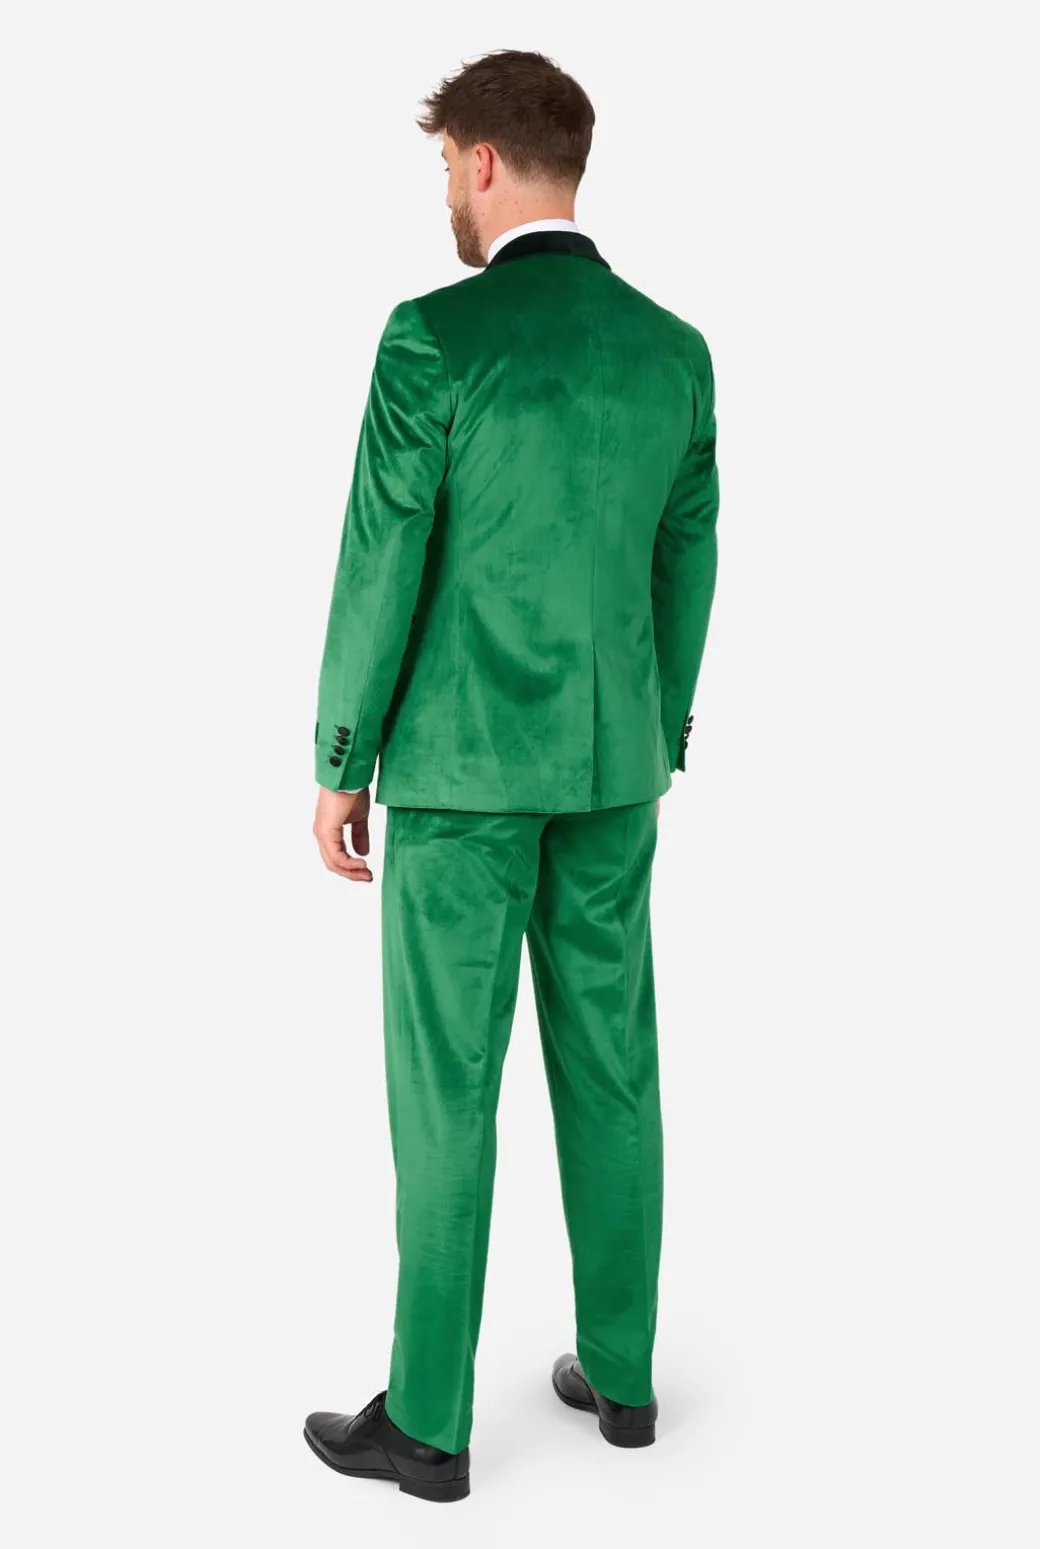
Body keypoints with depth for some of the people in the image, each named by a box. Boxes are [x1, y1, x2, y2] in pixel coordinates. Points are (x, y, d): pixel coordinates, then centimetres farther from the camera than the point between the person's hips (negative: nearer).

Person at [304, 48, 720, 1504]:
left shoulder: (433, 337, -15)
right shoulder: (674, 349, 4)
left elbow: (382, 570, -14)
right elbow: (686, 569, 9)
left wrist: (340, 764, -3)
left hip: (463, 761, -5)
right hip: (608, 759, 6)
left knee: (445, 1087, 3)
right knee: (607, 1068, 15)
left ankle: (428, 1419, 14)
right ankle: (621, 1370, 26)